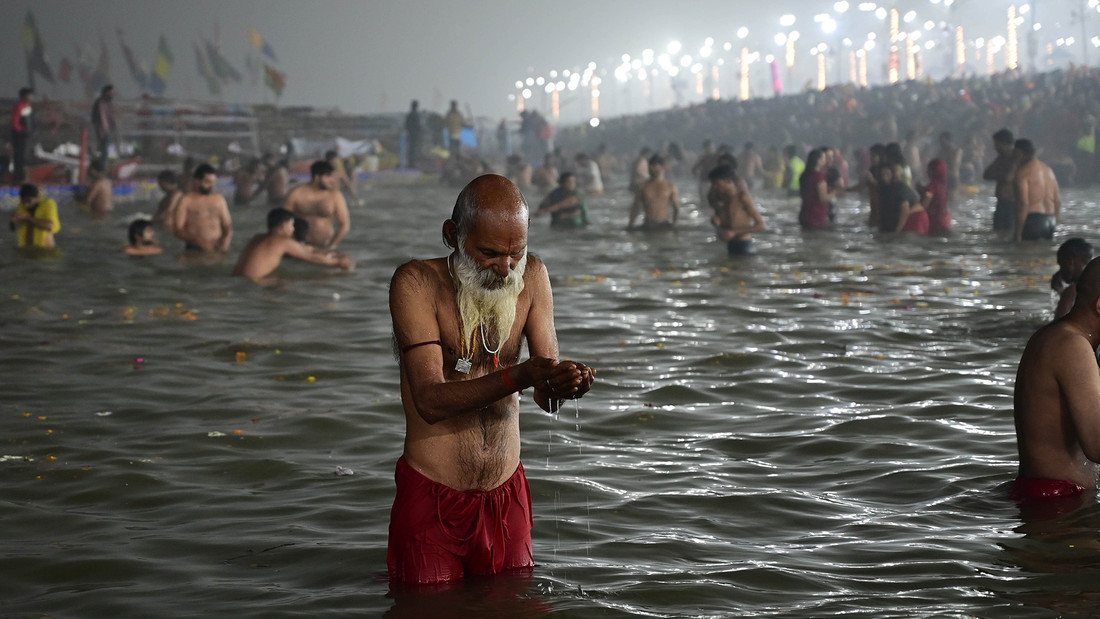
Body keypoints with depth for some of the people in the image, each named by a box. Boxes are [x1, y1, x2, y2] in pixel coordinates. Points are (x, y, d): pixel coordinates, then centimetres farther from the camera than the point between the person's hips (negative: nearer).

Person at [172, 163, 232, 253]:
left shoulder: (219, 199, 14)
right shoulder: (186, 200, 1)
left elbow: (227, 226, 18)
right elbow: (177, 229, -4)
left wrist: (226, 239, -5)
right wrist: (198, 240, -18)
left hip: (218, 248, 4)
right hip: (195, 250, -4)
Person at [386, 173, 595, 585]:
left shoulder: (532, 277, 0)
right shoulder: (417, 283, -13)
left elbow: (545, 397, -4)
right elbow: (430, 400, -23)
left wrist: (565, 383, -28)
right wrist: (520, 376, -35)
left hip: (507, 495, 4)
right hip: (431, 499, -4)